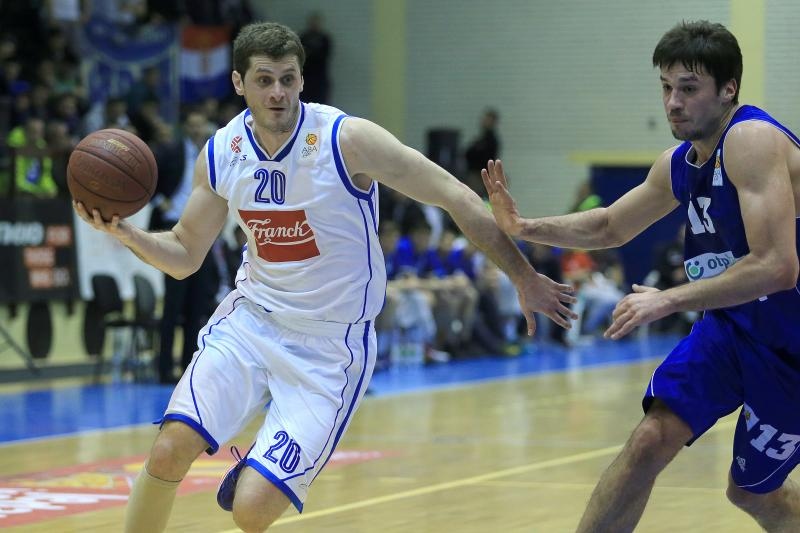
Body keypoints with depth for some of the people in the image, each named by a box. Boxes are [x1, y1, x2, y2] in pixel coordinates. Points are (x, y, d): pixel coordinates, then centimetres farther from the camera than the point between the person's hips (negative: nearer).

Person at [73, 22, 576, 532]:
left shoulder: (346, 140, -18)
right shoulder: (221, 154, -3)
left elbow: (456, 197, -13)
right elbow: (185, 256, 9)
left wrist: (526, 278, -11)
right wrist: (122, 230, -10)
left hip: (331, 346, -4)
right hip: (251, 318, 4)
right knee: (169, 452, -14)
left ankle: (255, 480, 21)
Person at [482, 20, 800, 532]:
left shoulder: (752, 140, -25)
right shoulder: (679, 165, 2)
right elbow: (609, 226, 19)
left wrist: (668, 301, -29)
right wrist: (525, 228, 3)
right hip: (734, 324, 7)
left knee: (752, 490, 5)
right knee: (650, 440, -7)